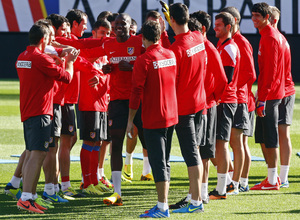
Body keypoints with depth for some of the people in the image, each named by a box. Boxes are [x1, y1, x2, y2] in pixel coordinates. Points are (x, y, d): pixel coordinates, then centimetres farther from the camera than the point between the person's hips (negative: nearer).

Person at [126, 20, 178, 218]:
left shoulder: (144, 60, -13)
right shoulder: (171, 55, 6)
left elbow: (137, 92, -13)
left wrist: (130, 120, -7)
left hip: (153, 119, -7)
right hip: (171, 116, 7)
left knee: (158, 162, -6)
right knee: (165, 161, 13)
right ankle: (163, 204, 17)